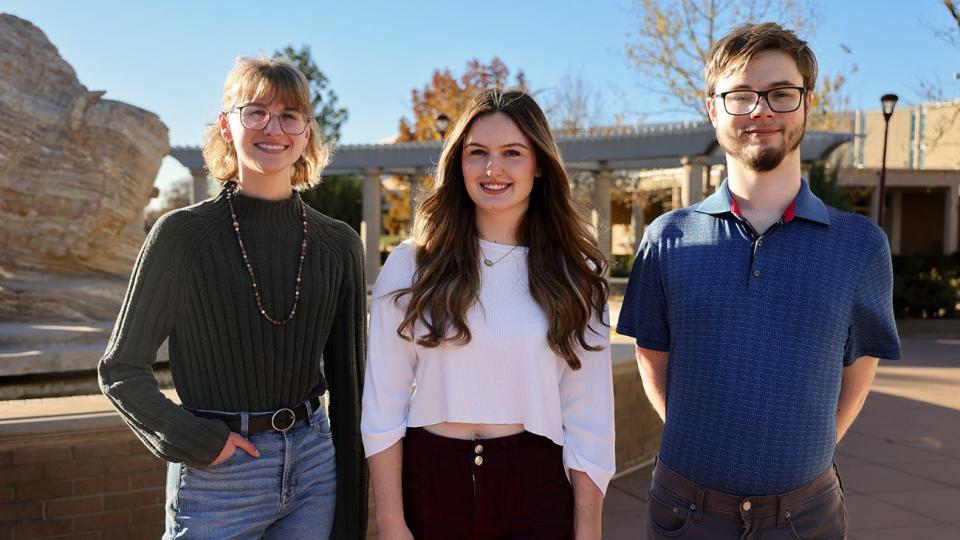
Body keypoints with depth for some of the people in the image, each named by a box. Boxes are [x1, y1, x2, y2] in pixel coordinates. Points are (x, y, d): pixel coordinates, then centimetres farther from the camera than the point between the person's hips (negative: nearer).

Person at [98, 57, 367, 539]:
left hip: (316, 467, 3)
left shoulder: (339, 245, 0)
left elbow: (347, 381, 4)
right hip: (217, 476, -2)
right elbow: (121, 371, -1)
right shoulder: (183, 234, -8)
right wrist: (194, 440, -14)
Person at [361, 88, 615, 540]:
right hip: (429, 485, 0)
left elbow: (588, 413, -1)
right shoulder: (411, 266, -3)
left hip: (535, 493, 1)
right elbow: (383, 405, -3)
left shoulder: (574, 274, -1)